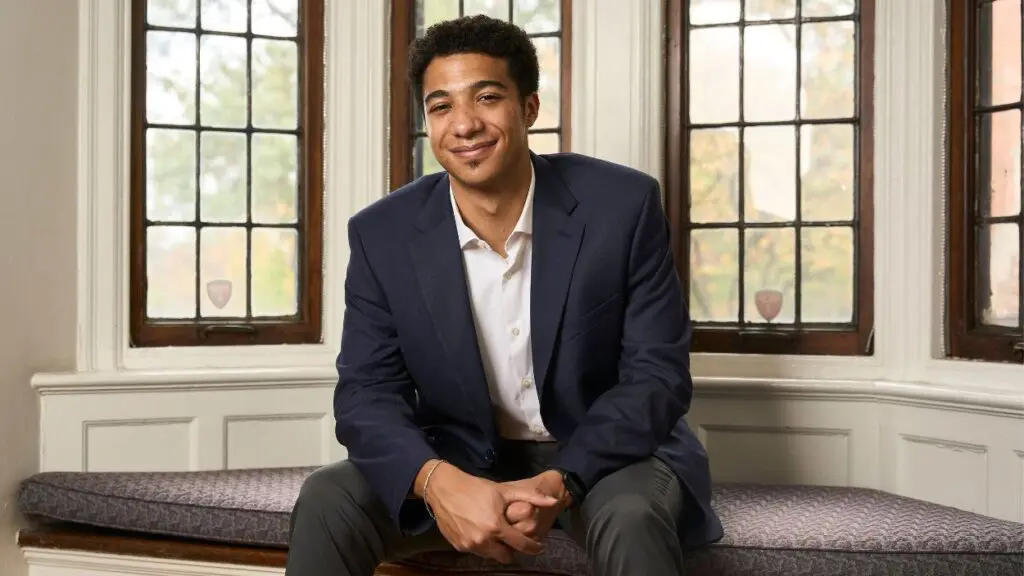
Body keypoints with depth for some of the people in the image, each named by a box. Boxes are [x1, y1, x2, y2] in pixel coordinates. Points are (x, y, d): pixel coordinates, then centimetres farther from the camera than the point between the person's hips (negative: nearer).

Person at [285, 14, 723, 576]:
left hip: (606, 453, -2)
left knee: (631, 516, -35)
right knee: (326, 501, -19)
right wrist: (438, 482, -32)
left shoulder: (623, 205, -14)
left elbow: (658, 375, -12)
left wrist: (559, 483, -28)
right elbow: (368, 393, -10)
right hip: (462, 461, 3)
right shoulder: (383, 233, -8)